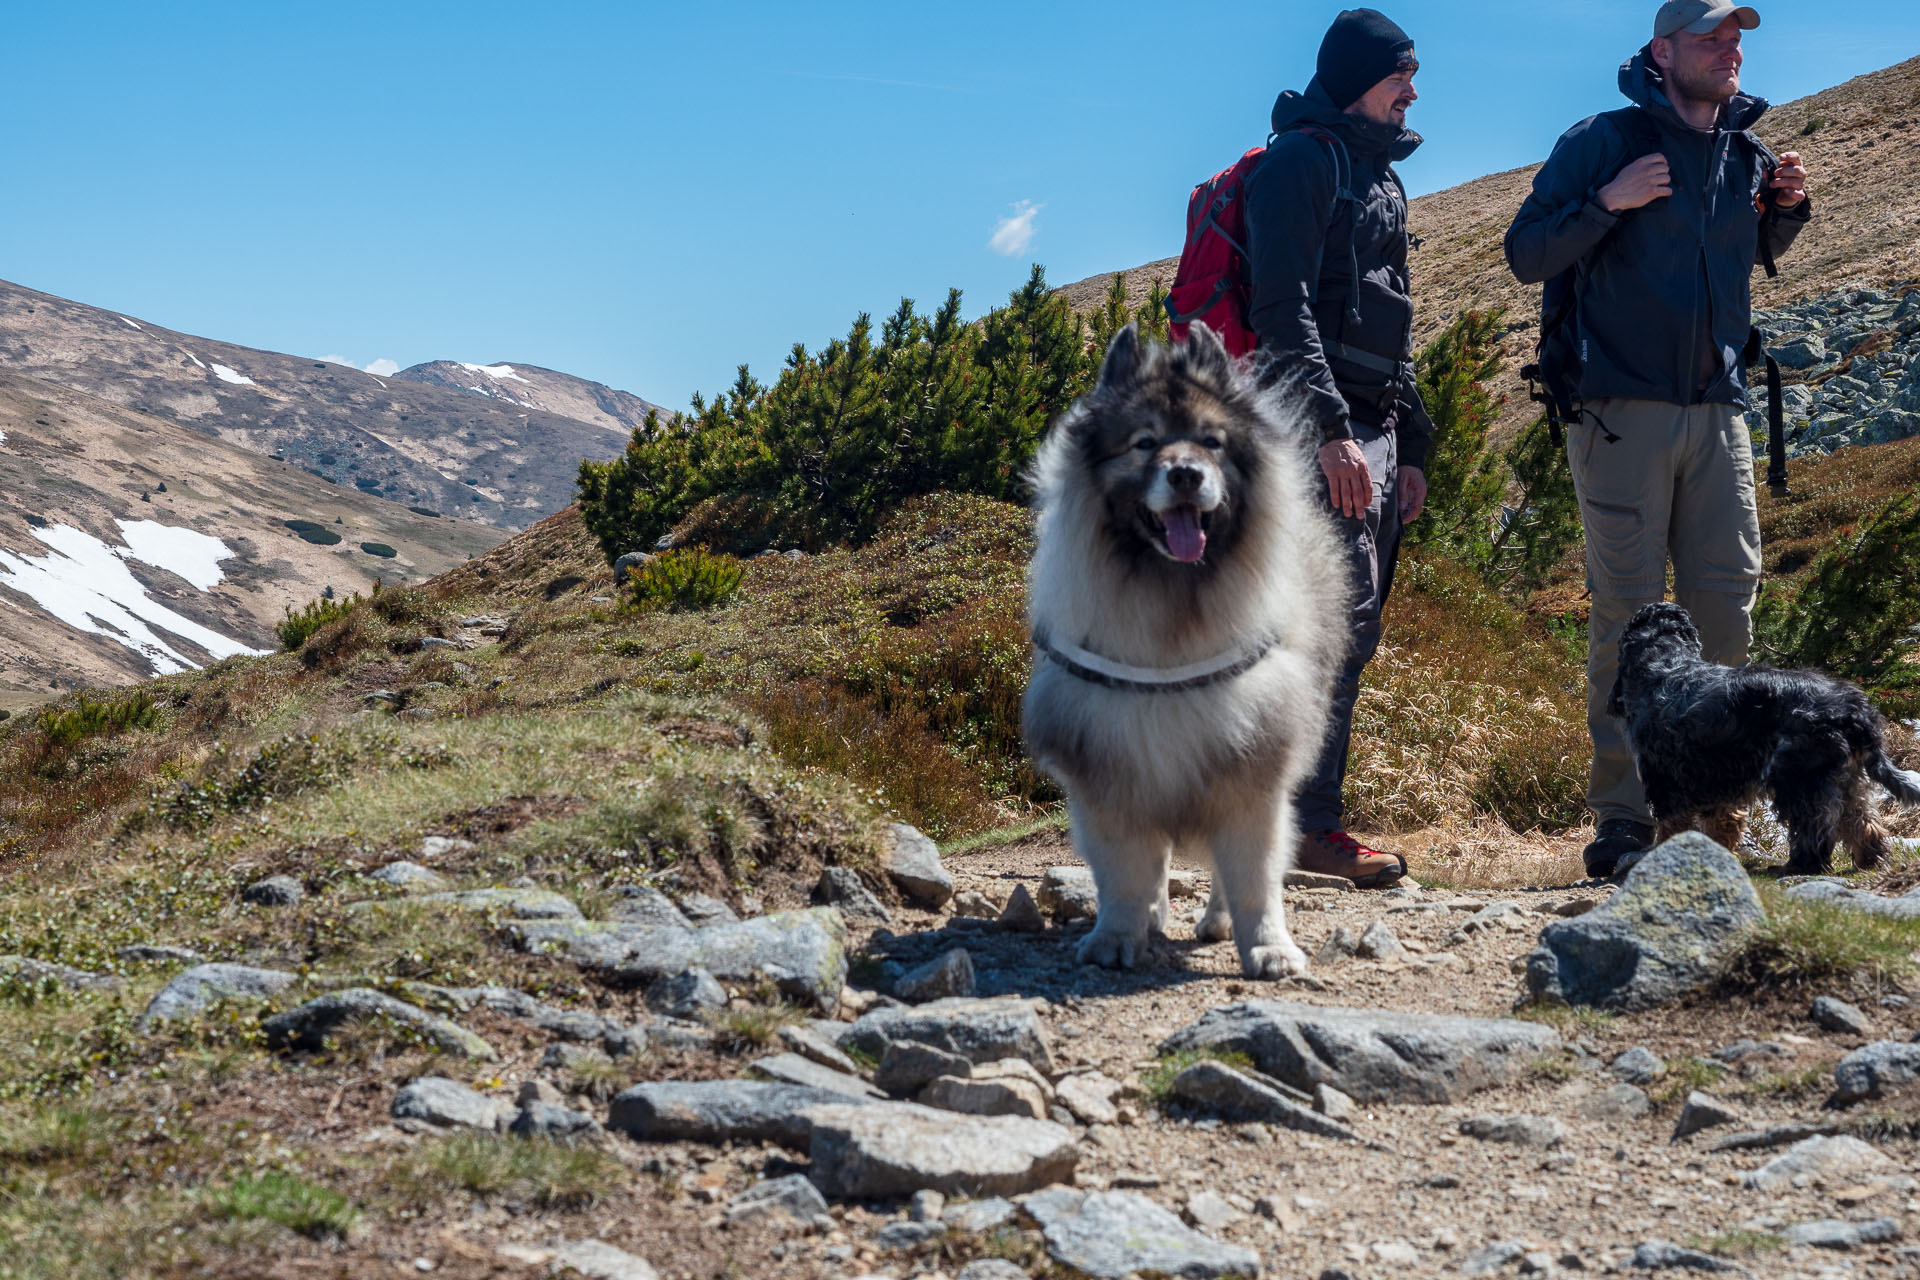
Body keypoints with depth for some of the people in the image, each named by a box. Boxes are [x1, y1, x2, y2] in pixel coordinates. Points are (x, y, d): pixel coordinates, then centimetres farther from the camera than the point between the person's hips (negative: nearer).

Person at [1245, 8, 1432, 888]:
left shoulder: (1382, 177, 24)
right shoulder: (1303, 157, -5)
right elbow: (1283, 309, -16)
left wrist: (1411, 447, 21)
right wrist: (1333, 430, -23)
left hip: (1374, 427, 9)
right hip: (1319, 423, -9)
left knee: (1352, 626, 8)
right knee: (1339, 619, -12)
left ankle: (1301, 811, 13)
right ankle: (1310, 824, -8)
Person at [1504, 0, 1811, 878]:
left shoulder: (1745, 153, 14)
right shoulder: (1603, 142, -3)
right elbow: (1526, 255, -4)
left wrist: (1785, 207, 9)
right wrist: (1606, 201, -18)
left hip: (1718, 409, 5)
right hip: (1623, 409, -5)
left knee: (1727, 601, 3)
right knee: (1629, 612, -6)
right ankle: (1622, 816, 0)